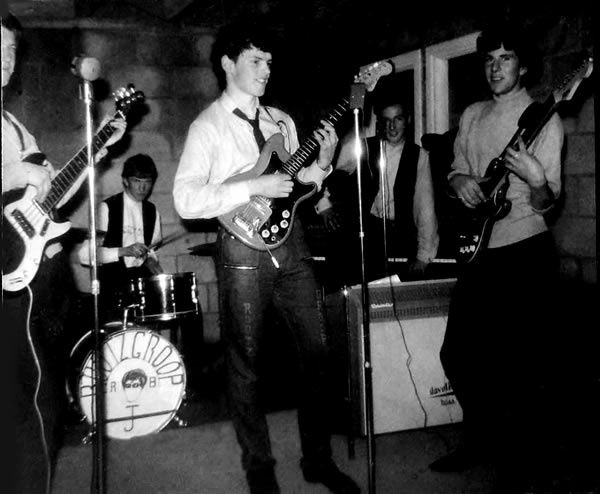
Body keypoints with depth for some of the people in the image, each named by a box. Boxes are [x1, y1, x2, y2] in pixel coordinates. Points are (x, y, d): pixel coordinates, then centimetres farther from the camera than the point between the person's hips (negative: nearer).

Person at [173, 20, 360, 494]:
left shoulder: (282, 120, 14)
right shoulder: (208, 126, -3)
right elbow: (186, 200, -14)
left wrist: (321, 162, -2)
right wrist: (254, 188, -20)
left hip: (290, 240, 5)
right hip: (243, 247, -5)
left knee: (318, 349, 6)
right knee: (246, 362, 4)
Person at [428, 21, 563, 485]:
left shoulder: (544, 119, -4)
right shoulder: (472, 115, 12)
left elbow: (547, 203, -8)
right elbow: (455, 172, 19)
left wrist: (536, 180, -30)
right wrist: (461, 181, -5)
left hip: (525, 251, -5)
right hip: (478, 250, 5)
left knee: (523, 360, 1)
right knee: (458, 352, 7)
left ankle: (521, 451, 23)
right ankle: (481, 436, 28)